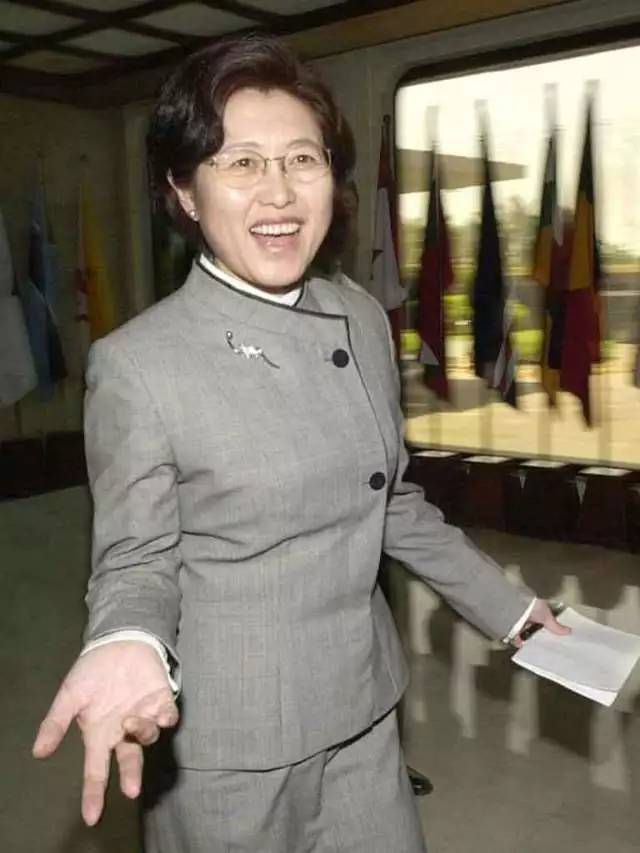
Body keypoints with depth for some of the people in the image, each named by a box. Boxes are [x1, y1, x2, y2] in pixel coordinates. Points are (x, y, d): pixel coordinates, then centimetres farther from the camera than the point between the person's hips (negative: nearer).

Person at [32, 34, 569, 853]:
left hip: (362, 711, 5)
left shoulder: (364, 319, -1)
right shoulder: (137, 364, -19)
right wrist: (130, 647, -32)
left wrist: (508, 605, 15)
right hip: (228, 745, -5)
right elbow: (136, 560, -10)